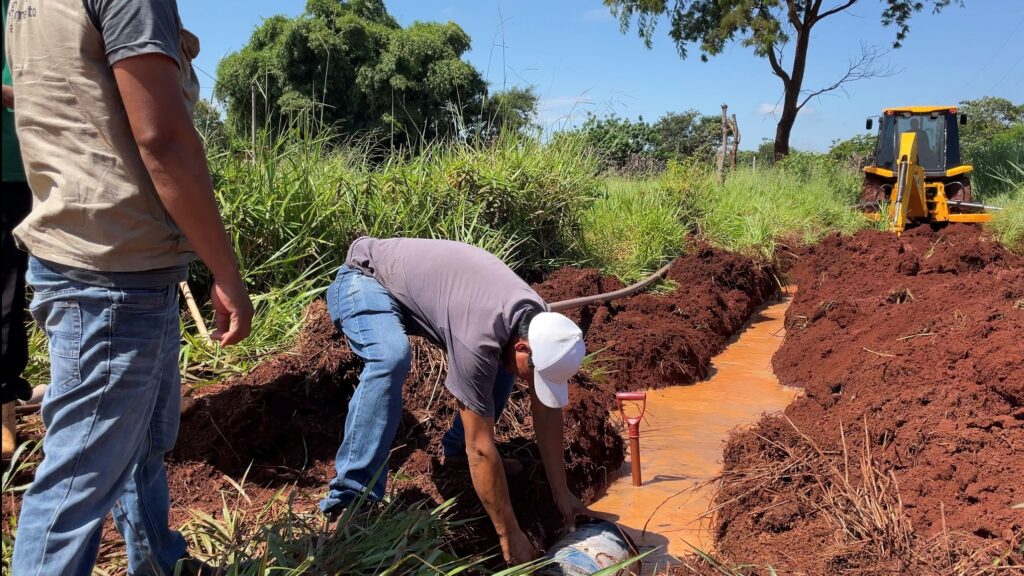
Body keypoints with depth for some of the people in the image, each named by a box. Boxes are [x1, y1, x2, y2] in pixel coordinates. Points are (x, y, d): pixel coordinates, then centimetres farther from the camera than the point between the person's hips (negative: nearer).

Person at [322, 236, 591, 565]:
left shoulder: (539, 323, -16)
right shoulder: (479, 339, -40)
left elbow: (547, 411, -5)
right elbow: (481, 450, -33)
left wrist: (561, 494, 0)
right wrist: (509, 535, -24)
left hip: (416, 281, 8)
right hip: (365, 278, -8)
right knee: (392, 357, -38)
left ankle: (456, 447, 16)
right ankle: (352, 499, -31)